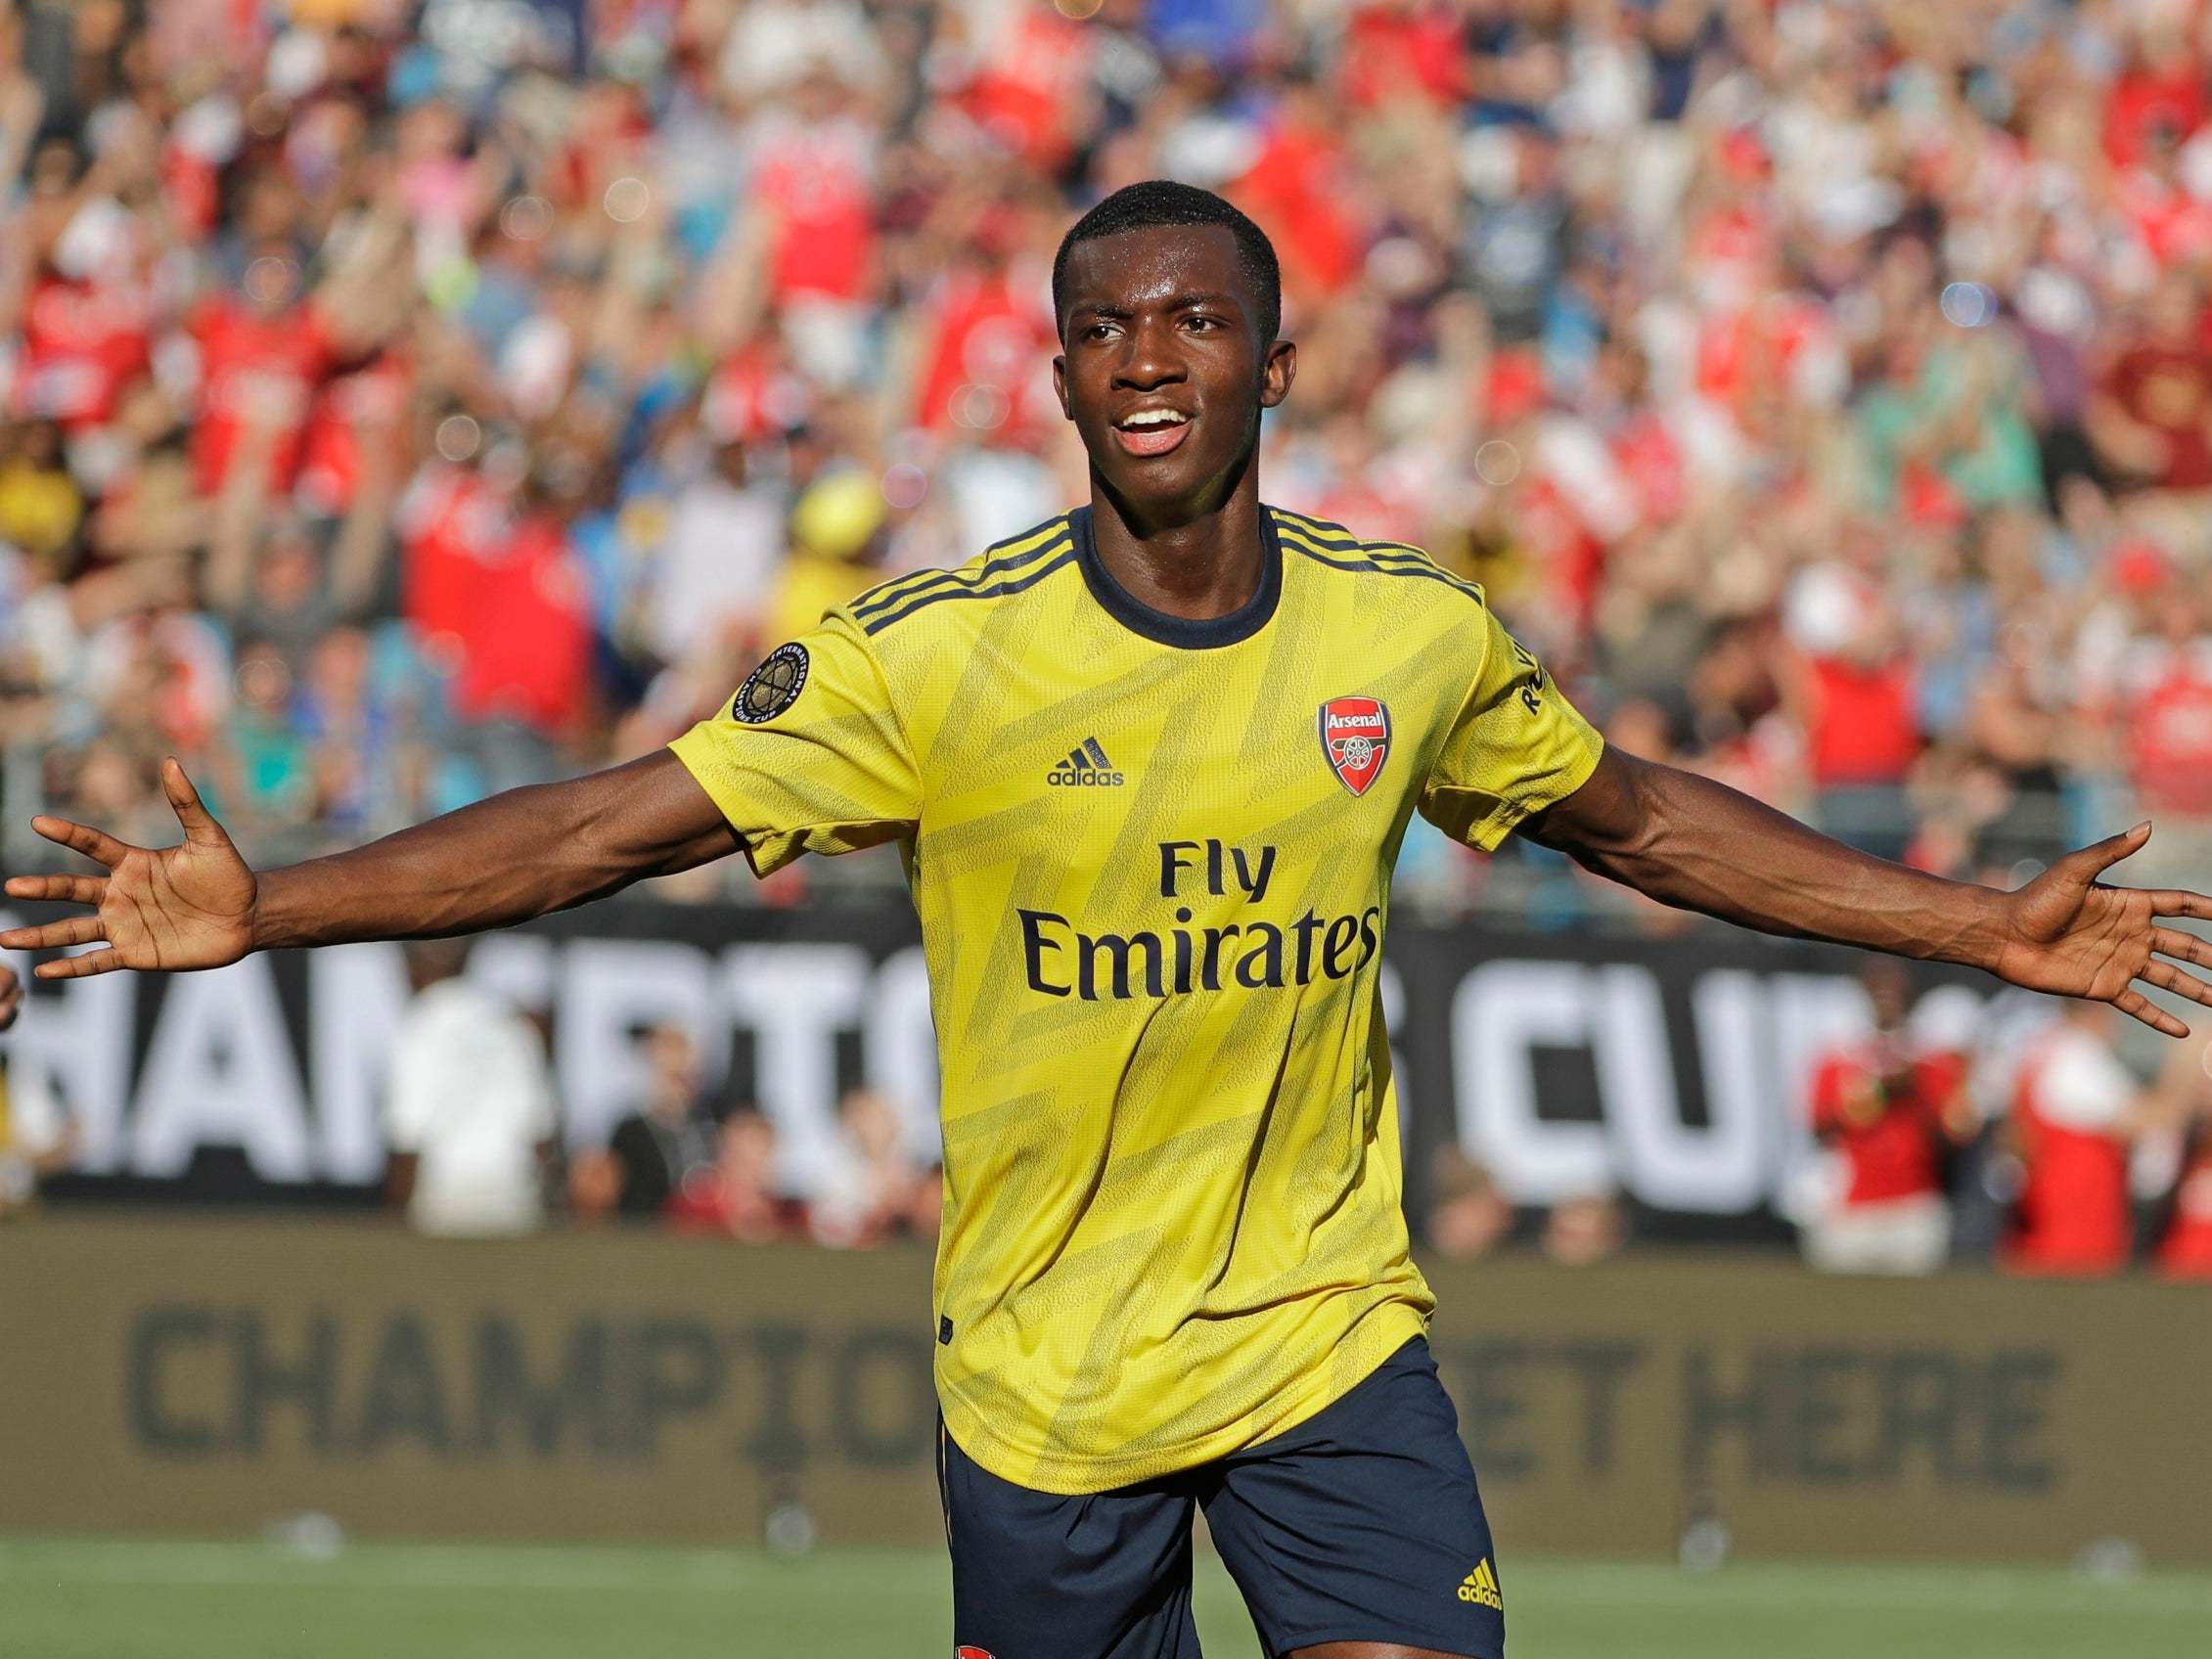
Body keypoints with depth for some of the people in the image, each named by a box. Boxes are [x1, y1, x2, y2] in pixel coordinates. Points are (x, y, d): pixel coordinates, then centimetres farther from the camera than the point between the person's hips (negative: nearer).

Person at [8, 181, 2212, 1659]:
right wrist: (263, 910, -19)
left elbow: (1642, 821, 15)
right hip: (1040, 1374, -1)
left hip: (1329, 1341, 1)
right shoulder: (938, 659, -11)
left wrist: (1987, 927, 17)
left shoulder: (1413, 639, -2)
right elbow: (605, 827, -10)